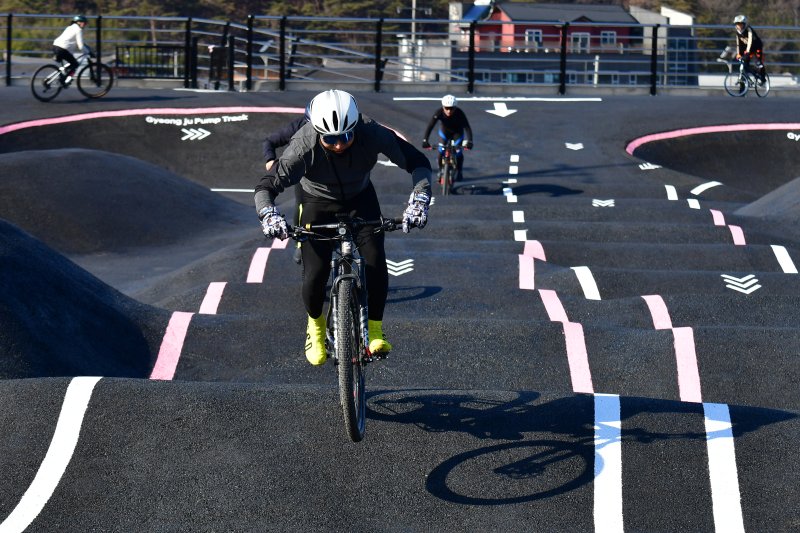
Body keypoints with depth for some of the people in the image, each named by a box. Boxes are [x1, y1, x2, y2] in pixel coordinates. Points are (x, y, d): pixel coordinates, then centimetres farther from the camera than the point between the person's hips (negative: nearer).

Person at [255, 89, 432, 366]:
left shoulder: (372, 133, -32)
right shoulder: (303, 145, -35)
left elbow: (418, 162, -25)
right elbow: (266, 186, -32)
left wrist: (419, 200, -41)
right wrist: (269, 214, -53)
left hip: (360, 199, 1)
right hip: (318, 202, -1)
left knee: (376, 262, -20)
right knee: (315, 275, -13)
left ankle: (375, 330, 2)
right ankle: (315, 324, 20)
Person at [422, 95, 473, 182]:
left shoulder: (459, 113, -35)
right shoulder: (439, 112, -33)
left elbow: (467, 127, -38)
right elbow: (430, 126, -37)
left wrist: (469, 141, -53)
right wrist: (425, 140, -48)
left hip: (457, 132, -1)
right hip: (444, 131, 1)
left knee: (458, 152, -11)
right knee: (441, 152, -13)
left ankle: (459, 172, 16)